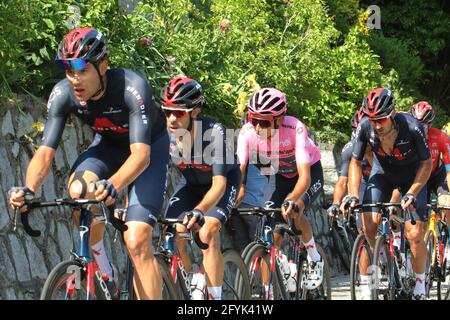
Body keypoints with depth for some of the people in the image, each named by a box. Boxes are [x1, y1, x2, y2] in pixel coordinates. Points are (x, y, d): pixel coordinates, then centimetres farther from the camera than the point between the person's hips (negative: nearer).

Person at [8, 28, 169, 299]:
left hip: (150, 147, -4)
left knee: (136, 242, -19)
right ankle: (105, 274, -9)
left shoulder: (132, 88, -36)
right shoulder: (63, 94, -23)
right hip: (109, 146, 4)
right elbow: (46, 152, -25)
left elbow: (141, 154, -44)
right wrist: (28, 190, -46)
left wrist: (112, 186, -64)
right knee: (79, 189, -30)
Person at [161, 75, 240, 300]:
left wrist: (198, 211, -56)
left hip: (223, 182, -4)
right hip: (192, 184, 4)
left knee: (207, 233, -27)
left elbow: (219, 183, -39)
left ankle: (214, 296, -21)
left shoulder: (214, 132, -35)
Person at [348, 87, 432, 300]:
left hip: (412, 176, -2)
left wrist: (411, 195, -29)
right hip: (383, 173, 2)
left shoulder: (412, 127, -32)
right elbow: (355, 162, -12)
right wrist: (353, 197, -22)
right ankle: (366, 286, -9)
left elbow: (426, 164, -20)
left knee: (415, 235, -12)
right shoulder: (365, 127, -25)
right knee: (368, 226, -18)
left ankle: (420, 282, 13)